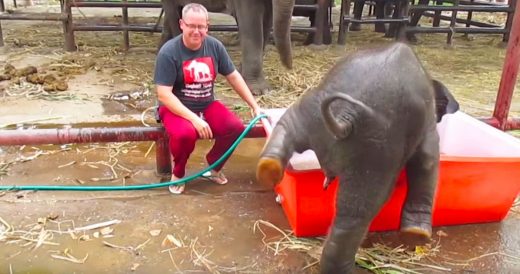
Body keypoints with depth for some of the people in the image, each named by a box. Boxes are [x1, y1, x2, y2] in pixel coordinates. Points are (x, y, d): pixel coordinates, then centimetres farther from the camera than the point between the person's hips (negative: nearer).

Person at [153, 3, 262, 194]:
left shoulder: (215, 46, -3)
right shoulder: (169, 52, -17)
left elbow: (233, 77, 6)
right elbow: (164, 94, -22)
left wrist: (254, 106, 3)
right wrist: (194, 119, -30)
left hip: (207, 105, 5)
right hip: (176, 108, -4)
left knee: (236, 127, -20)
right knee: (185, 133, -36)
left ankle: (214, 166, 9)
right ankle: (177, 173, -2)